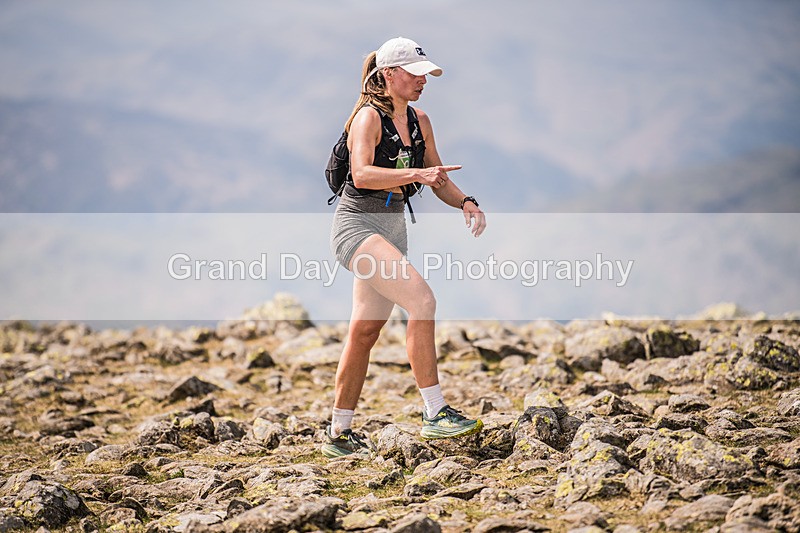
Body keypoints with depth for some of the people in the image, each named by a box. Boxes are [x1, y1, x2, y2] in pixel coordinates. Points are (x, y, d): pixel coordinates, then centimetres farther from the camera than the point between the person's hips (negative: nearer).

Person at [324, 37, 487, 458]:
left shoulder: (420, 122, 11)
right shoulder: (369, 117, -12)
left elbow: (438, 180, 16)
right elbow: (362, 174, -28)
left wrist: (465, 203, -3)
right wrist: (415, 174, -39)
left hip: (393, 228, 8)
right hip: (357, 224, -8)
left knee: (365, 331, 9)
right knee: (422, 300, -24)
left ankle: (339, 434, 17)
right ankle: (434, 413, -23)